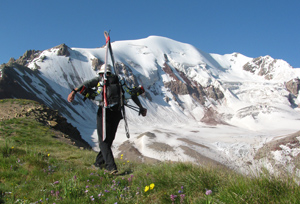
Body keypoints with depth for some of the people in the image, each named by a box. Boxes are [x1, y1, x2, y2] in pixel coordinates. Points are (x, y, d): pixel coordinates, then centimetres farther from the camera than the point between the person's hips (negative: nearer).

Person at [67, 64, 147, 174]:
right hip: (116, 113, 4)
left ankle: (111, 167, -11)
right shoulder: (119, 81, 17)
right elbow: (132, 94, 17)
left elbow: (87, 84, -11)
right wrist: (141, 107, 23)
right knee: (109, 139, 19)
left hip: (104, 112, -4)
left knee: (103, 141, 1)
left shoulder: (99, 79, 8)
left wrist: (74, 91, -22)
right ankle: (99, 161, 32)